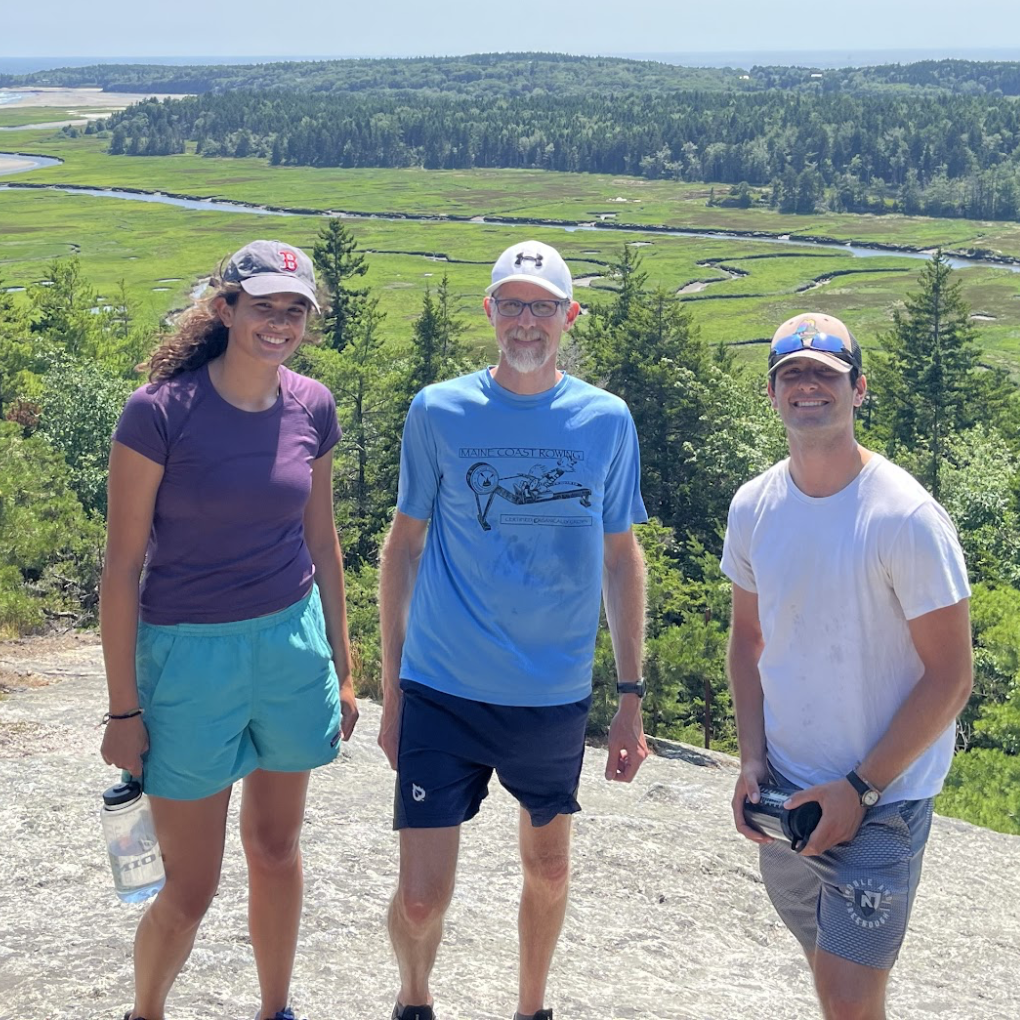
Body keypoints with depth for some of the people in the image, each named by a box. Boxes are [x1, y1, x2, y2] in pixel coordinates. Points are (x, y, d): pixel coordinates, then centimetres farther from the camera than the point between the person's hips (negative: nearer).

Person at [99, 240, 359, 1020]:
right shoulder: (161, 412, -15)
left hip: (291, 645, 4)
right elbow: (122, 566, -11)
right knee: (191, 889, 4)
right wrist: (123, 709, -9)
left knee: (276, 848, 18)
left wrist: (341, 668, 13)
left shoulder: (312, 408, -1)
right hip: (189, 656, -4)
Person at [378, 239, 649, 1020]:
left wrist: (632, 697, 4)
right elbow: (404, 546, 4)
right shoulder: (438, 412, -4)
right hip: (444, 693, -1)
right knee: (421, 897, -2)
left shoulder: (607, 420, -1)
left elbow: (621, 558, 6)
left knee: (548, 869, 18)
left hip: (557, 694, 2)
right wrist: (391, 686, 4)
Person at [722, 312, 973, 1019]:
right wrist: (752, 760, 1)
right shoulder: (754, 506, 0)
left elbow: (951, 678, -14)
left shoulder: (907, 517, -18)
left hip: (883, 798, -5)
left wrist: (859, 789, -15)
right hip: (786, 791, 5)